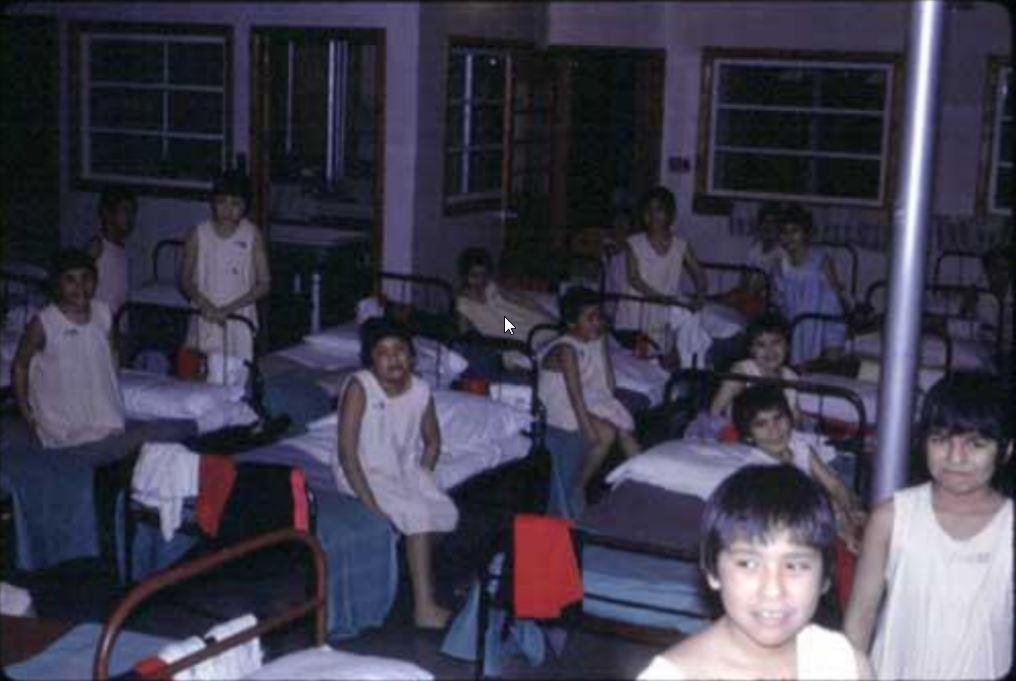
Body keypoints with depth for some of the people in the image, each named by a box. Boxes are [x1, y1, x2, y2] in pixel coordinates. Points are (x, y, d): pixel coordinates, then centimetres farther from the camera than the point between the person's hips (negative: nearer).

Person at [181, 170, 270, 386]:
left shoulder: (252, 235, -3)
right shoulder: (199, 234, 0)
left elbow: (264, 284, -3)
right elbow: (186, 279, 7)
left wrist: (229, 309, -13)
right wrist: (203, 304, -12)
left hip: (239, 322, -1)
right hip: (204, 322, 1)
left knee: (234, 387, -3)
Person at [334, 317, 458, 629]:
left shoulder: (420, 391, -5)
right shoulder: (359, 387, -20)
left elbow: (432, 442, 11)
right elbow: (346, 450, -22)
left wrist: (422, 481, -3)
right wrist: (369, 503, -26)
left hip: (405, 469, 5)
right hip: (365, 472, -5)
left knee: (446, 512, -17)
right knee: (417, 513, -26)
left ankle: (424, 577, 7)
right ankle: (424, 606, -19)